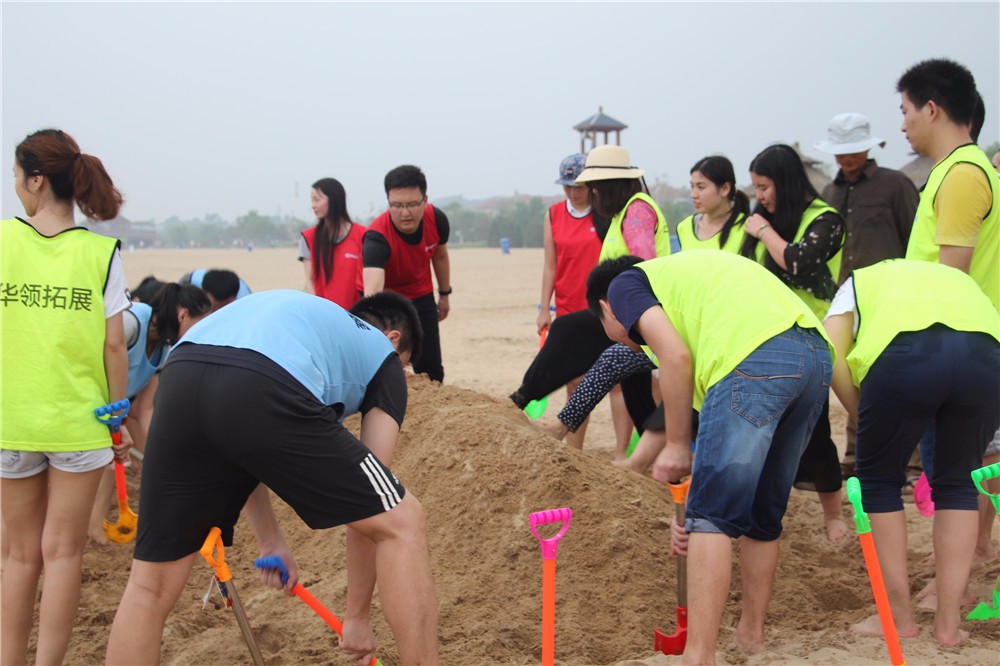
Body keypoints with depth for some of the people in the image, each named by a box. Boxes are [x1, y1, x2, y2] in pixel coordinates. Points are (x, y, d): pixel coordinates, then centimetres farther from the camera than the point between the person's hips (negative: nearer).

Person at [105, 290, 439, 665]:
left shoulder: (299, 312, 43)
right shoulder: (383, 357, 28)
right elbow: (367, 501, 23)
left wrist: (270, 542, 47)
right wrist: (356, 616, 30)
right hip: (266, 393, -6)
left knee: (151, 585, 19)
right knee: (400, 522, 14)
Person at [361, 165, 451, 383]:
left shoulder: (437, 219, -22)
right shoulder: (376, 238, -38)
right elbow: (372, 290, -53)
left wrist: (444, 294, 13)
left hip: (421, 297, 4)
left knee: (431, 370, 5)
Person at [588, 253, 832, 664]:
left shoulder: (625, 284, 18)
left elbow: (676, 356, -4)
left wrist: (676, 445, 6)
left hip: (756, 356, -8)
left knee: (710, 517, -2)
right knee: (764, 517, 22)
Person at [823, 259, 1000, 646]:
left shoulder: (860, 281, 35)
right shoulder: (956, 278, 42)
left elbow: (832, 357, 13)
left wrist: (865, 420, 23)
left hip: (905, 353, -3)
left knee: (879, 479, 20)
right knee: (956, 483, 23)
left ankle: (900, 617, 25)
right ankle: (949, 623, 25)